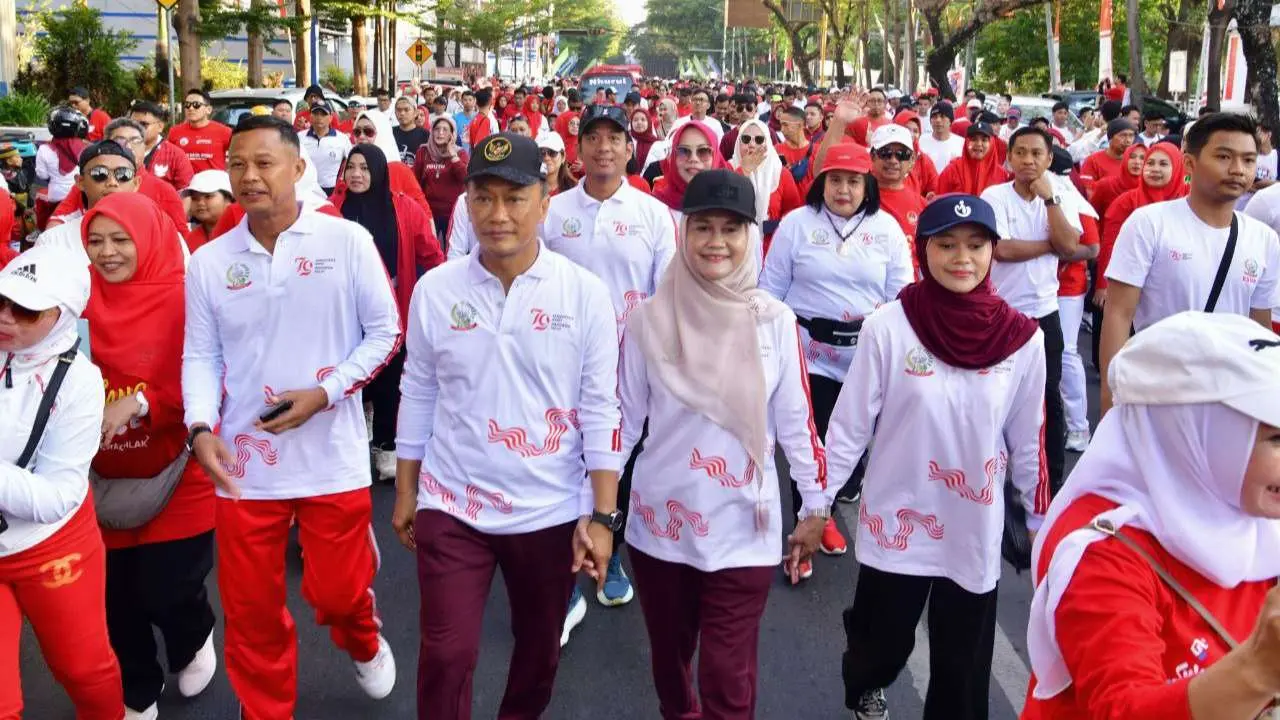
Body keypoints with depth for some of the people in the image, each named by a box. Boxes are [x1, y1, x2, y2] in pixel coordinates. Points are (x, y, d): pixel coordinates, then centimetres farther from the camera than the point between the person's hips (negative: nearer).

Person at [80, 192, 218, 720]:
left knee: (167, 590, 1)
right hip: (107, 479, 3)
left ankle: (195, 641, 37)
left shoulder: (186, 298, -14)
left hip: (175, 477, -3)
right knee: (117, 597, 10)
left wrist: (140, 404, -25)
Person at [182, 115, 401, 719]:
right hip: (245, 461, 2)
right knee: (250, 610, 10)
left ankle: (364, 643, 46)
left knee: (338, 592, 9)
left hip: (333, 456, -2)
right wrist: (200, 427, -14)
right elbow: (200, 356, 4)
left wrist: (323, 393, -13)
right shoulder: (209, 262, 1)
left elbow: (385, 331, -2)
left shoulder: (347, 241, -6)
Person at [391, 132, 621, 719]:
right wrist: (406, 491, 9)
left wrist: (602, 516, -9)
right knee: (445, 656, 2)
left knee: (540, 649, 18)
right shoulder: (434, 290, -3)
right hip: (452, 506, 0)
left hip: (552, 510, 0)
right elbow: (418, 395, 6)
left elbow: (601, 409, -6)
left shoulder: (584, 293, -8)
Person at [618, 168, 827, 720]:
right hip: (661, 521, 1)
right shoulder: (649, 319, -5)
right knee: (669, 655, 19)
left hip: (743, 527, -1)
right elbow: (623, 419, 2)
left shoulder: (774, 322, -5)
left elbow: (797, 421, 1)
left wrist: (816, 508, 6)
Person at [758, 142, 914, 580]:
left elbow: (903, 289, 5)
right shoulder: (796, 223, 0)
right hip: (810, 351, -2)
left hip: (867, 355, 2)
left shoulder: (886, 227, 5)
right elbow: (772, 288, 2)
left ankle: (828, 510, 33)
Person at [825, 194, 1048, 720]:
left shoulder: (1022, 339, -7)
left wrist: (1042, 522, 11)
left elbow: (1027, 441, 4)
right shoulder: (889, 327, -14)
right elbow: (849, 426, -7)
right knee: (883, 644, 18)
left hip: (976, 533, 1)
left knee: (963, 673, 12)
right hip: (896, 525, -1)